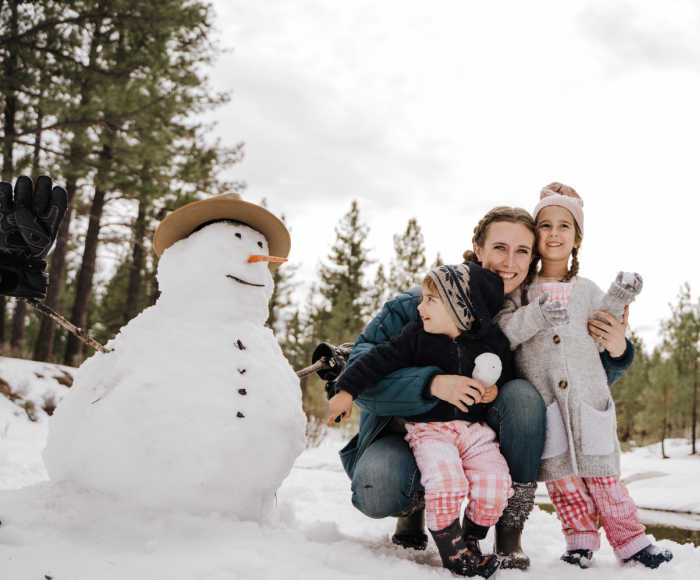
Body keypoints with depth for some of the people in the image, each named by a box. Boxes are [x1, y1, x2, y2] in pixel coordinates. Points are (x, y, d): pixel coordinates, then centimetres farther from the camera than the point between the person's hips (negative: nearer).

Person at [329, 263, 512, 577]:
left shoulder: (493, 342, 2)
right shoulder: (416, 335, 0)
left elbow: (508, 378, 16)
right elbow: (381, 359, -3)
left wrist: (496, 392, -5)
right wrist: (346, 390, -9)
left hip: (475, 427, 2)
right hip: (429, 428, -2)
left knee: (494, 480, -18)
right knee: (445, 480, -26)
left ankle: (472, 538, 8)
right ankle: (453, 551, -5)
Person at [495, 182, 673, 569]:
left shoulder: (587, 290, 12)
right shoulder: (521, 290, 6)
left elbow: (602, 338, 11)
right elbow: (501, 331, -5)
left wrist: (617, 302, -2)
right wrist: (535, 317, -21)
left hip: (587, 396, 1)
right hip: (541, 400, -1)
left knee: (602, 472, 1)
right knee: (560, 473, 0)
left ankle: (629, 540, 11)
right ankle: (581, 539, 13)